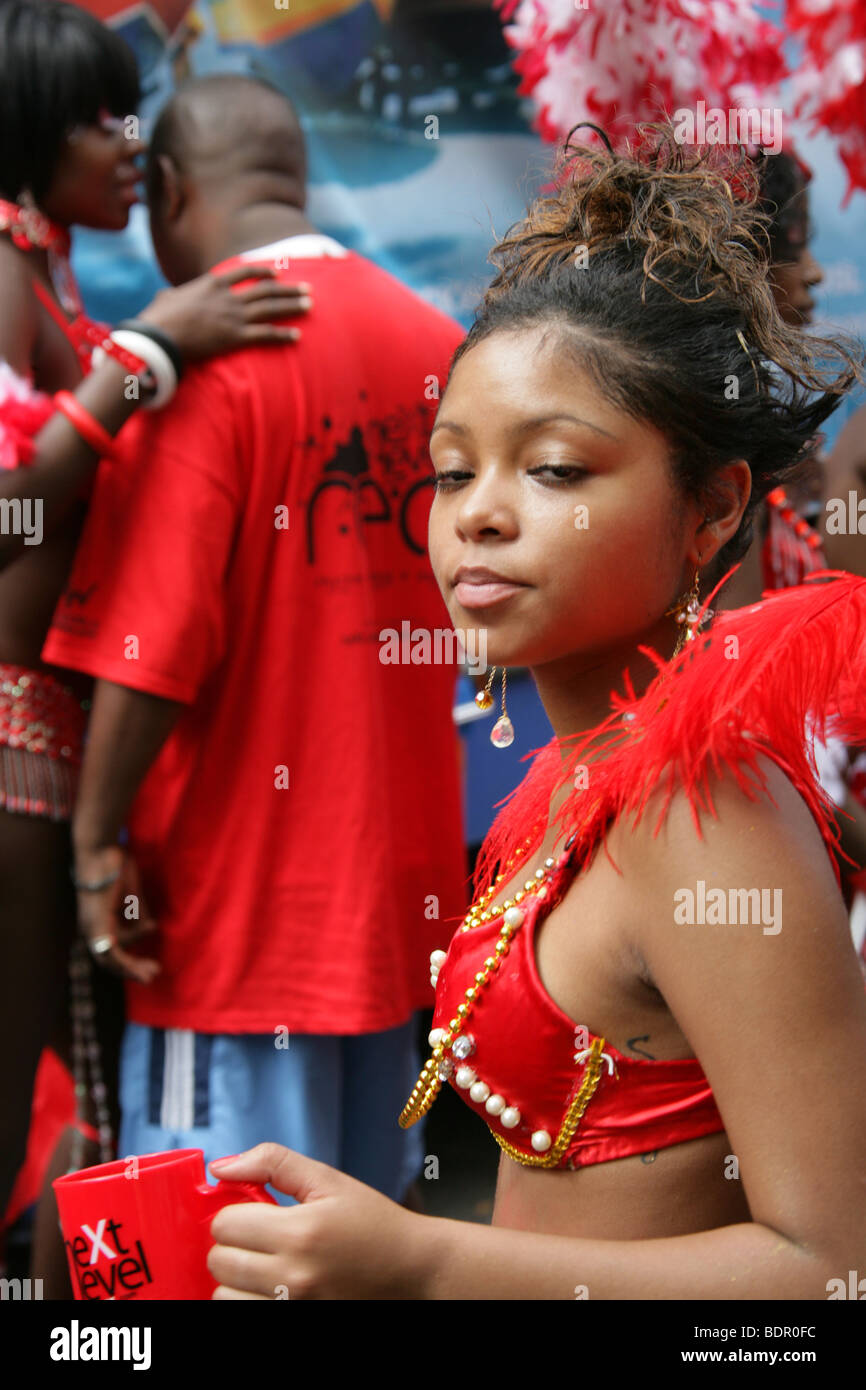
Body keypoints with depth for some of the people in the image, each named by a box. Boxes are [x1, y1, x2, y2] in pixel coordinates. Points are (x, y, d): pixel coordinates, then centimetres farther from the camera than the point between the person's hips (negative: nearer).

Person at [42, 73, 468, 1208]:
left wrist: (100, 839, -11)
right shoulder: (436, 339, 7)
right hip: (404, 884, 7)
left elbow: (151, 640, -21)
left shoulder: (206, 354, -15)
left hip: (246, 896, -7)